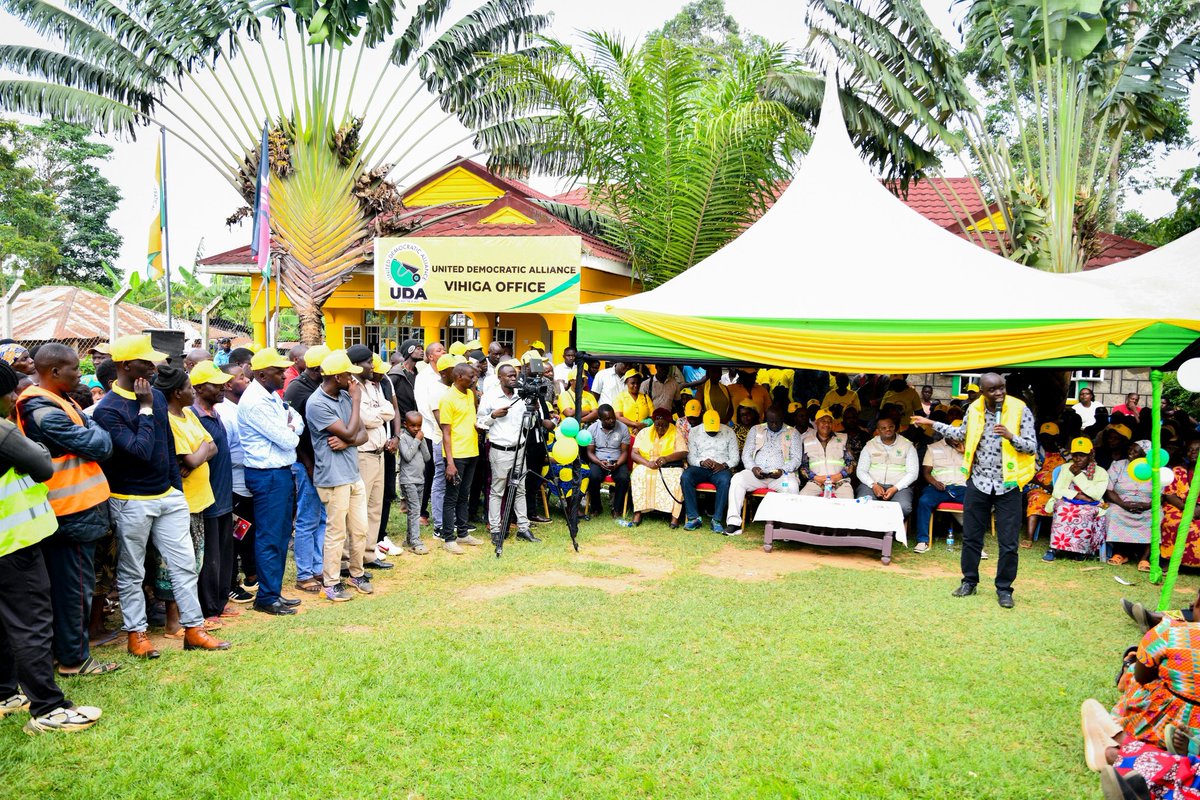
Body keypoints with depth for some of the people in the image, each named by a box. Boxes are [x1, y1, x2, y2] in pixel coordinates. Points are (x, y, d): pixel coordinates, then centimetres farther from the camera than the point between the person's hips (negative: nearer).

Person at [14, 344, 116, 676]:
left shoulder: (52, 403, 11)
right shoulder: (46, 412, -21)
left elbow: (81, 435, 14)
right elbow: (100, 446, -19)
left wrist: (85, 422, -4)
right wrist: (92, 426, -3)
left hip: (67, 508, 10)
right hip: (74, 510, -10)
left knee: (62, 583, 17)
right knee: (76, 584, 0)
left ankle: (62, 648, 28)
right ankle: (74, 658, 10)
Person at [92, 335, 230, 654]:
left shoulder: (157, 396, 6)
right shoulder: (108, 409, -15)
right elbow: (141, 451, -25)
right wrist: (145, 409, -19)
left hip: (168, 496, 6)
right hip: (131, 503, -6)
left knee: (185, 564, 7)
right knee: (132, 572, 8)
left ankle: (194, 629, 14)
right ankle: (136, 633, 21)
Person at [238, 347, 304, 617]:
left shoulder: (272, 395, 11)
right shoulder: (255, 402, -19)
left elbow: (299, 422, 9)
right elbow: (287, 440, -20)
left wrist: (289, 428, -11)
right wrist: (291, 431, 1)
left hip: (282, 471, 10)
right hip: (267, 475, -10)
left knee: (281, 534, 15)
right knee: (269, 537, -1)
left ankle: (274, 591, 25)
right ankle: (266, 597, 9)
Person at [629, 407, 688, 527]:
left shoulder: (676, 433, 6)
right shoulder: (644, 433, 10)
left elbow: (683, 453, -6)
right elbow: (633, 454, 2)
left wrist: (666, 458, -24)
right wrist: (648, 463, -18)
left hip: (670, 467, -1)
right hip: (646, 466, 1)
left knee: (676, 478, -34)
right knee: (639, 475, -33)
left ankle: (675, 515, -34)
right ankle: (638, 512, -31)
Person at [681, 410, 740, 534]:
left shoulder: (729, 432, 5)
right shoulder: (695, 433, 7)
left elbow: (735, 457, 3)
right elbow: (691, 457, 4)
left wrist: (724, 465, -17)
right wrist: (702, 462, -17)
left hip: (722, 469, -1)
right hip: (700, 468, 1)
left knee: (725, 480, -37)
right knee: (686, 476, -31)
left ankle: (717, 519, -31)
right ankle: (693, 517, -26)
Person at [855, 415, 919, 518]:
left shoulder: (907, 445, 8)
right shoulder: (870, 445, 12)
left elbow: (913, 473, 2)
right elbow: (861, 471, 8)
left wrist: (895, 488, -13)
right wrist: (873, 485, -11)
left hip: (899, 486, 0)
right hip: (872, 484, 1)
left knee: (904, 508, -33)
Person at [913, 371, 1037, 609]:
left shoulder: (1020, 410, -11)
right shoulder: (974, 409, 1)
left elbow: (1032, 447, -9)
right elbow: (961, 434, 20)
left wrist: (1011, 436, -27)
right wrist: (932, 423, 21)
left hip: (1008, 485, -3)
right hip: (978, 482, 3)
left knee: (1008, 543, 1)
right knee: (971, 536, 12)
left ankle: (1004, 588, 16)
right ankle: (969, 581, 27)